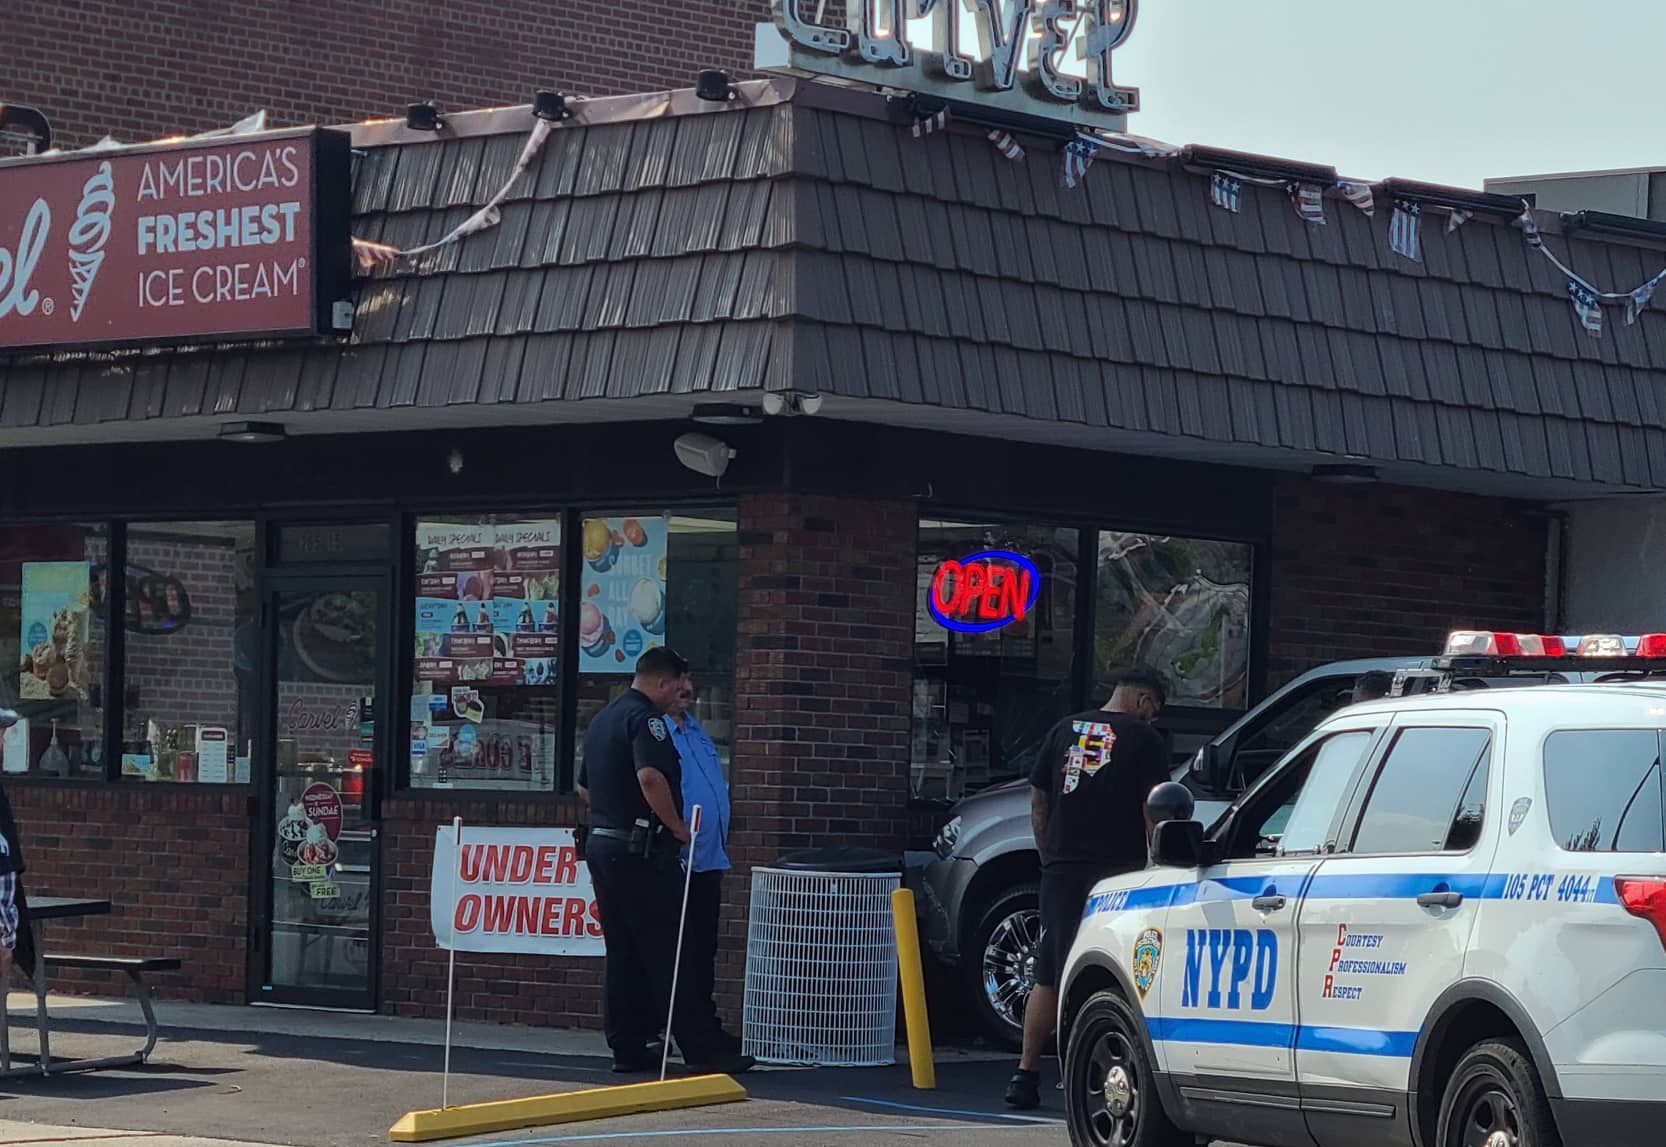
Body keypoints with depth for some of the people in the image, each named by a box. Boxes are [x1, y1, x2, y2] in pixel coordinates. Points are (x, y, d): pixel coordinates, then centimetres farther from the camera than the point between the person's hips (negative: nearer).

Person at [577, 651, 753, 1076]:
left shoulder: (602, 719, 18)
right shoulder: (646, 718, -12)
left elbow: (584, 786, 28)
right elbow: (650, 776, -28)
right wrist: (677, 826, -17)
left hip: (601, 844, 9)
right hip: (640, 849, -9)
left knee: (622, 953, 11)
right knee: (667, 953, -8)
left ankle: (627, 1049, 11)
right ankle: (702, 1049, -8)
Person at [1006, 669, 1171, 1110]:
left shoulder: (1064, 731, 13)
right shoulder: (1143, 738, -1)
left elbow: (1038, 802, 15)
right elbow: (1154, 810, -7)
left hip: (1061, 872, 4)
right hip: (1116, 871, -4)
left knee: (1048, 978, 9)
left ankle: (1025, 1074, 6)